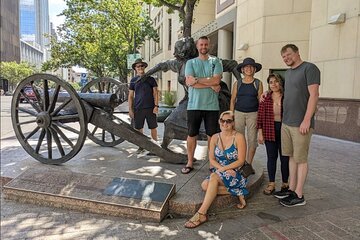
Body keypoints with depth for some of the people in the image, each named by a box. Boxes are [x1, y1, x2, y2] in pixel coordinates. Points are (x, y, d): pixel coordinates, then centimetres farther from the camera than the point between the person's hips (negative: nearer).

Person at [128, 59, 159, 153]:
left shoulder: (150, 79, 5)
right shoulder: (133, 80, 8)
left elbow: (155, 93, 3)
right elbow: (131, 96, 9)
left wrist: (156, 106, -7)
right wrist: (130, 109, 3)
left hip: (150, 108, -1)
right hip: (138, 108, 2)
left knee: (153, 127, 4)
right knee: (138, 128, 6)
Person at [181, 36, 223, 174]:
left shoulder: (216, 61, 6)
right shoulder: (190, 62, 7)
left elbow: (217, 80, -10)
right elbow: (189, 82, -9)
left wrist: (197, 80, -11)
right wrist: (210, 84, -11)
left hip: (212, 105, 0)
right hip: (194, 105, 1)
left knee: (212, 135, 7)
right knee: (191, 134, 7)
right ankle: (189, 163, 20)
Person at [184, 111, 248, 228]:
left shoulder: (239, 137, -7)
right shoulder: (215, 137, 6)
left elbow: (241, 161, -11)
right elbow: (212, 159, 3)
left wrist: (223, 168, -18)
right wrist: (221, 168, -16)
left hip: (236, 173, -5)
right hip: (219, 173, 5)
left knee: (214, 177, -33)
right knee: (205, 185, -24)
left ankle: (201, 214, -30)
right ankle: (237, 192, -13)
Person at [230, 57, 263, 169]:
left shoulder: (258, 83, 5)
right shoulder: (237, 83, 7)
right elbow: (232, 100, 8)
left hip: (253, 114, 0)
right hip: (239, 113, 1)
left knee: (252, 140, 2)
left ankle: (249, 164, 15)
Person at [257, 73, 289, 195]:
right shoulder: (265, 98, 2)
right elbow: (260, 116, 2)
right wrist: (260, 132, -1)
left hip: (284, 129, -1)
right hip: (270, 131, 1)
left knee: (284, 157, 7)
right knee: (271, 157, 8)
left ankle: (285, 183, 23)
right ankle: (271, 184, 19)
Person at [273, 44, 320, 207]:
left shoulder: (309, 68, -7)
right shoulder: (287, 73, 17)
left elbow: (313, 95, -14)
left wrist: (306, 120, -19)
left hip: (301, 124, -7)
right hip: (286, 122, 8)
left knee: (301, 159, 0)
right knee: (292, 157, 13)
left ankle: (299, 196, 8)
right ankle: (291, 189, 23)